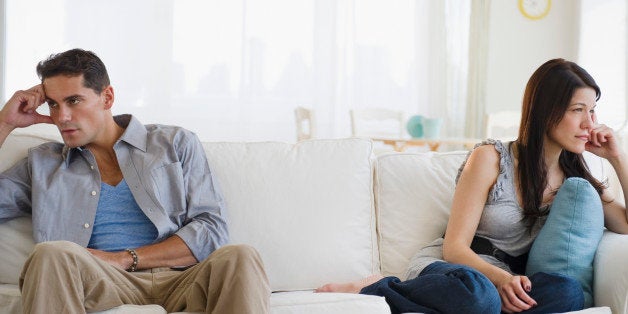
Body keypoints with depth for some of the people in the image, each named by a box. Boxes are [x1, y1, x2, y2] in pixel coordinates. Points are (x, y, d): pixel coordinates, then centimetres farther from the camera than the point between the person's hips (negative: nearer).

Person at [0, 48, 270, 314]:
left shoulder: (176, 143, 17)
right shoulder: (42, 164, 24)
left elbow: (212, 230, 6)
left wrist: (125, 259, -6)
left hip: (179, 279, 0)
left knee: (239, 259, -34)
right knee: (50, 255, -34)